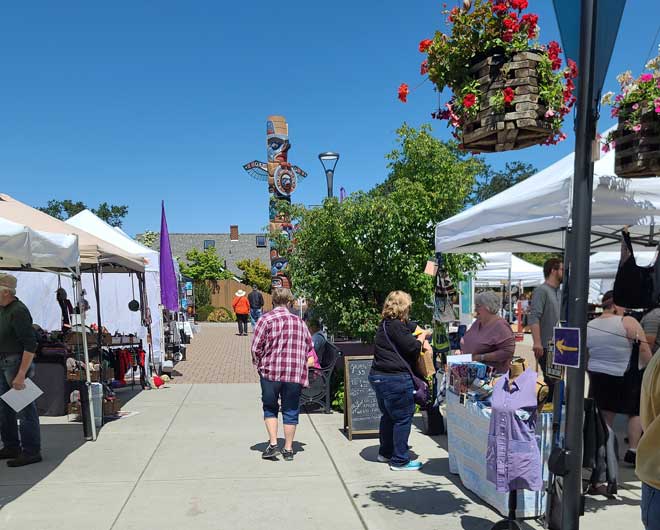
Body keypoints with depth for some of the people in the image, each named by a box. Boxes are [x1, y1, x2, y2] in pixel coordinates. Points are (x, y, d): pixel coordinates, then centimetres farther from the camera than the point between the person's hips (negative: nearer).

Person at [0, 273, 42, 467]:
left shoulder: (18, 311, -19)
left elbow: (30, 345, -23)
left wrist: (21, 375, -25)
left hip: (17, 363, -10)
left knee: (24, 408, -3)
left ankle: (31, 452, 5)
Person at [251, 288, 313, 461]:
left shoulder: (266, 319, -5)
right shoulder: (299, 321, 5)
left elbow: (256, 347, -7)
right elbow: (309, 345, 8)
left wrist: (259, 364, 9)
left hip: (271, 371, -2)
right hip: (296, 373, 2)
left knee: (270, 409, 16)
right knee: (291, 411, 11)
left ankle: (273, 444, 7)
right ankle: (288, 449, 16)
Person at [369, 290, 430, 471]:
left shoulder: (385, 324, 15)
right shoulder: (395, 326, -17)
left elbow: (412, 330, 22)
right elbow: (412, 346, -18)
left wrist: (424, 342, 6)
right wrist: (423, 337, 1)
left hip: (379, 376, 11)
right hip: (396, 379, -11)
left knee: (388, 415, 22)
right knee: (403, 418, -1)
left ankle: (385, 452, 34)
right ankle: (400, 460, 5)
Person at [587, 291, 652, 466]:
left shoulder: (589, 326, 2)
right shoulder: (628, 322, -14)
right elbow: (644, 350, -14)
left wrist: (592, 375, 20)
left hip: (599, 378, 4)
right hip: (627, 378, -4)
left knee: (604, 417, 12)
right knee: (636, 412, 15)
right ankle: (632, 450, 11)